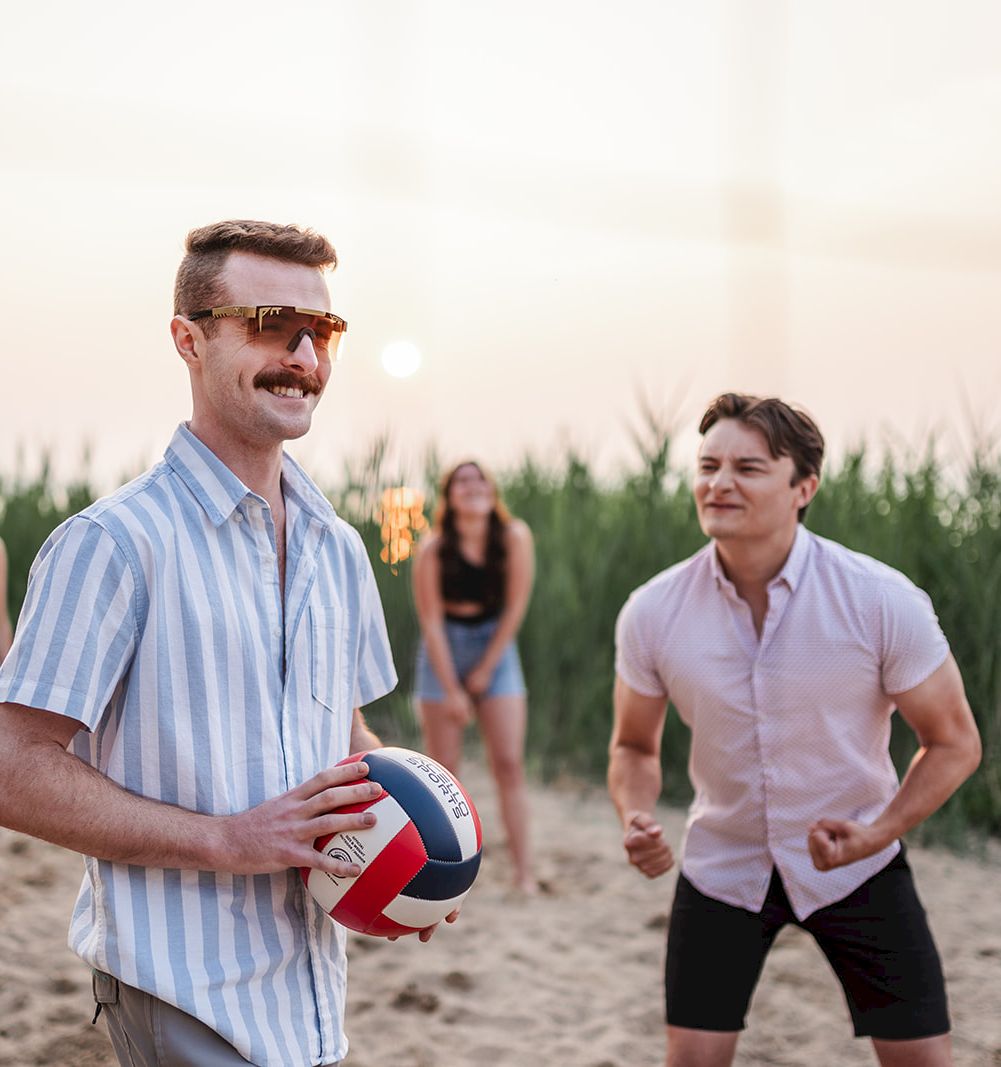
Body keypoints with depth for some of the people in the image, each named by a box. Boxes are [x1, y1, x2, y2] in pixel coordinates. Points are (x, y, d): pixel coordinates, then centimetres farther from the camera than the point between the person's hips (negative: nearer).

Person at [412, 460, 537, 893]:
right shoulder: (433, 549, -14)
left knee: (509, 763, -7)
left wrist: (485, 669, -5)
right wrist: (451, 690, -12)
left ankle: (524, 873, -6)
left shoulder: (515, 537, -11)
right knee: (443, 767, 0)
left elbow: (515, 606, -6)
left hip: (495, 646, 1)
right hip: (444, 650, -1)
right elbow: (431, 621, -12)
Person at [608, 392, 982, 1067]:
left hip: (857, 866, -1)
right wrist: (637, 820, -18)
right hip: (721, 866, 1)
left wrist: (877, 834, -24)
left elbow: (954, 742, -9)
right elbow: (635, 745, 3)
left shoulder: (884, 600, -19)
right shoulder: (652, 613, -13)